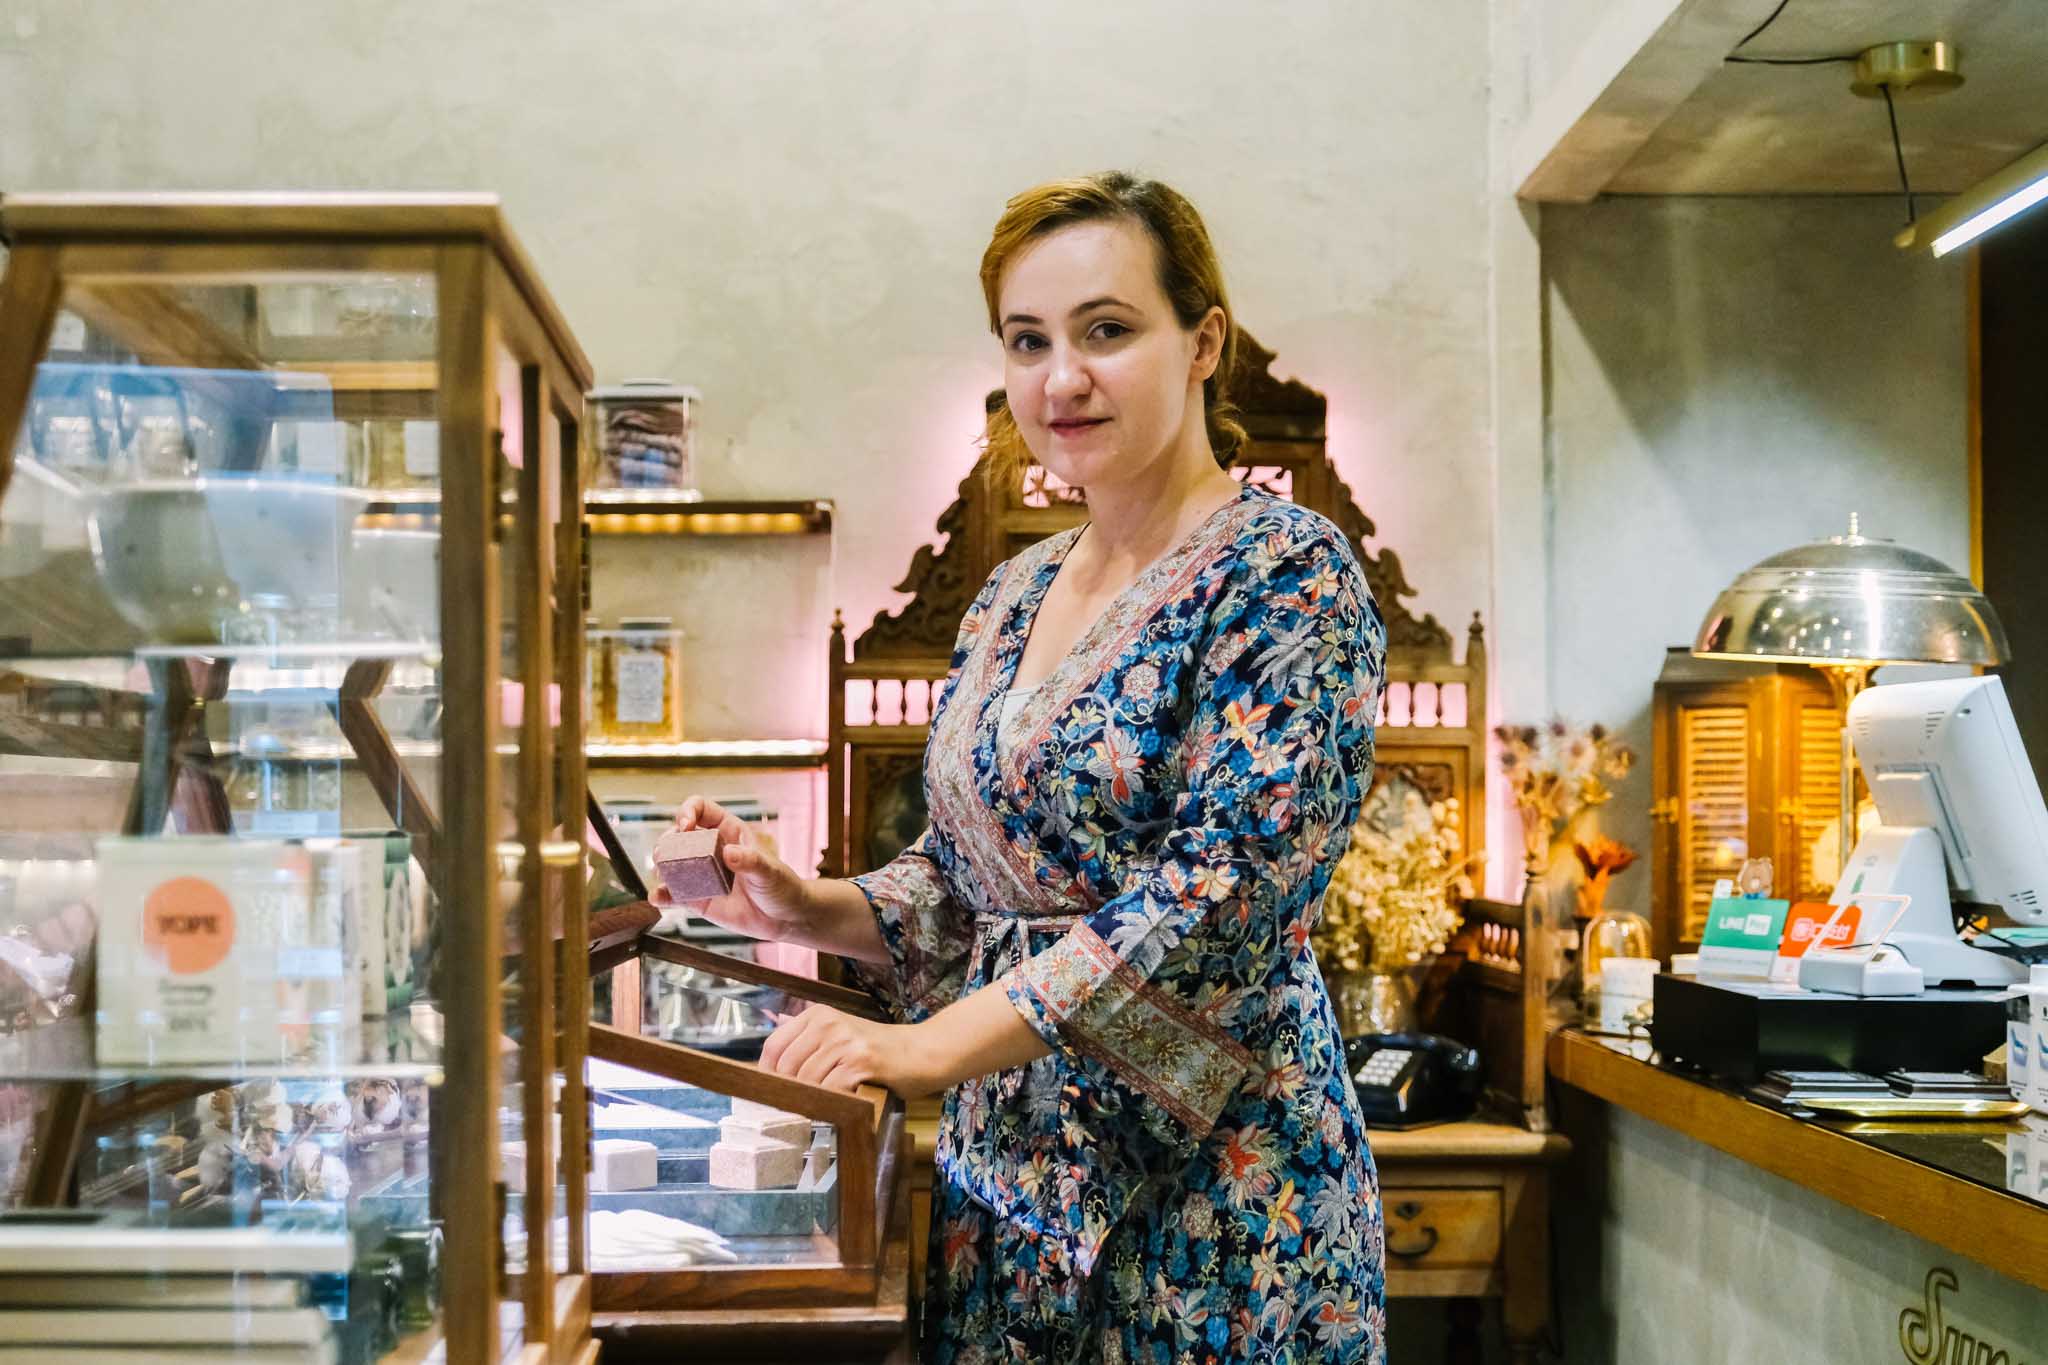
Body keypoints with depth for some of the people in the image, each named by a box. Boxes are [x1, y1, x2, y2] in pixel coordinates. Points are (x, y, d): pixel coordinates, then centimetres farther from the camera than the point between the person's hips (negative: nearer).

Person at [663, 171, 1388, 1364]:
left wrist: (933, 1043, -25)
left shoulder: (1288, 575, -12)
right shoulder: (1016, 596, 10)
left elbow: (1221, 887, -22)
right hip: (1009, 1165, 6)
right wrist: (809, 909, -2)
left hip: (1201, 1183, -6)